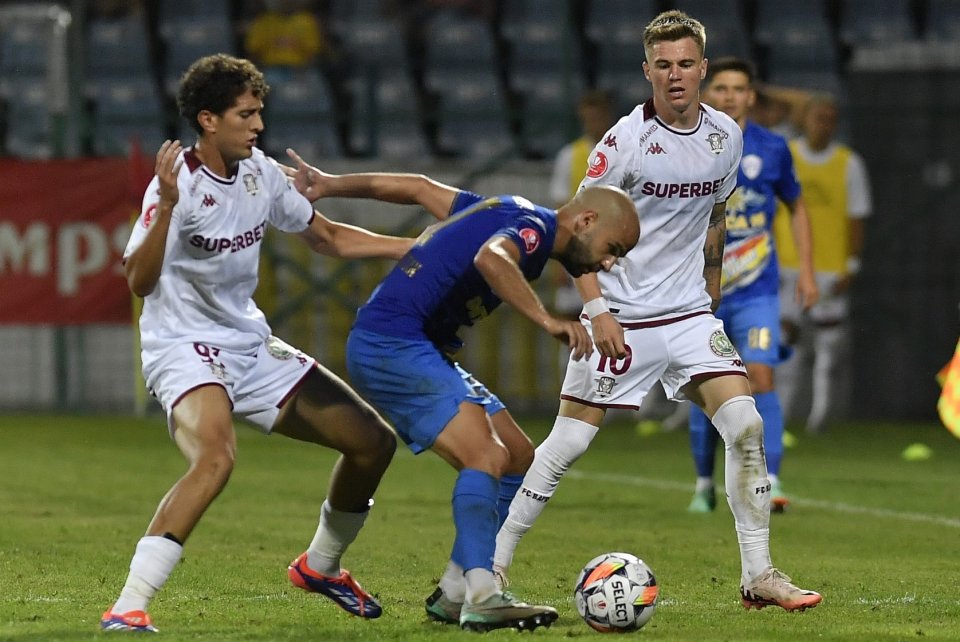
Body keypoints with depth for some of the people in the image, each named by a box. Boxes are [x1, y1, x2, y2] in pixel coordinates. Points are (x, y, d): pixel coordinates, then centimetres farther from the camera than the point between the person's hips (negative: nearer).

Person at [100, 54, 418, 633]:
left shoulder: (261, 173, 3)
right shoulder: (179, 183, -18)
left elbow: (328, 238, 18)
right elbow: (140, 281, -29)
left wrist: (419, 248, 14)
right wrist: (166, 207, -42)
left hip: (250, 346, 8)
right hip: (184, 347, -8)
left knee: (374, 441, 8)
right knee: (216, 457, -37)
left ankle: (320, 565, 33)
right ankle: (127, 609, -36)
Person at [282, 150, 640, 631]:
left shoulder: (510, 213, 18)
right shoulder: (531, 227, -12)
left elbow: (417, 188, 23)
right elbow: (491, 258, -36)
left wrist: (330, 185, 27)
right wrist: (546, 320, -44)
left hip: (419, 349, 11)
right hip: (391, 343, -11)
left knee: (520, 458, 10)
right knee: (487, 457, -25)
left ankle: (454, 593, 9)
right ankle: (481, 598, -33)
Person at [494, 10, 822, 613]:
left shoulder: (727, 135, 3)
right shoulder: (627, 138, -12)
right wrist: (597, 310, -17)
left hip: (690, 314, 4)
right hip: (621, 318, -4)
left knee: (746, 426, -10)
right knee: (567, 443, -4)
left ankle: (759, 576, -2)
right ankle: (492, 566, 9)